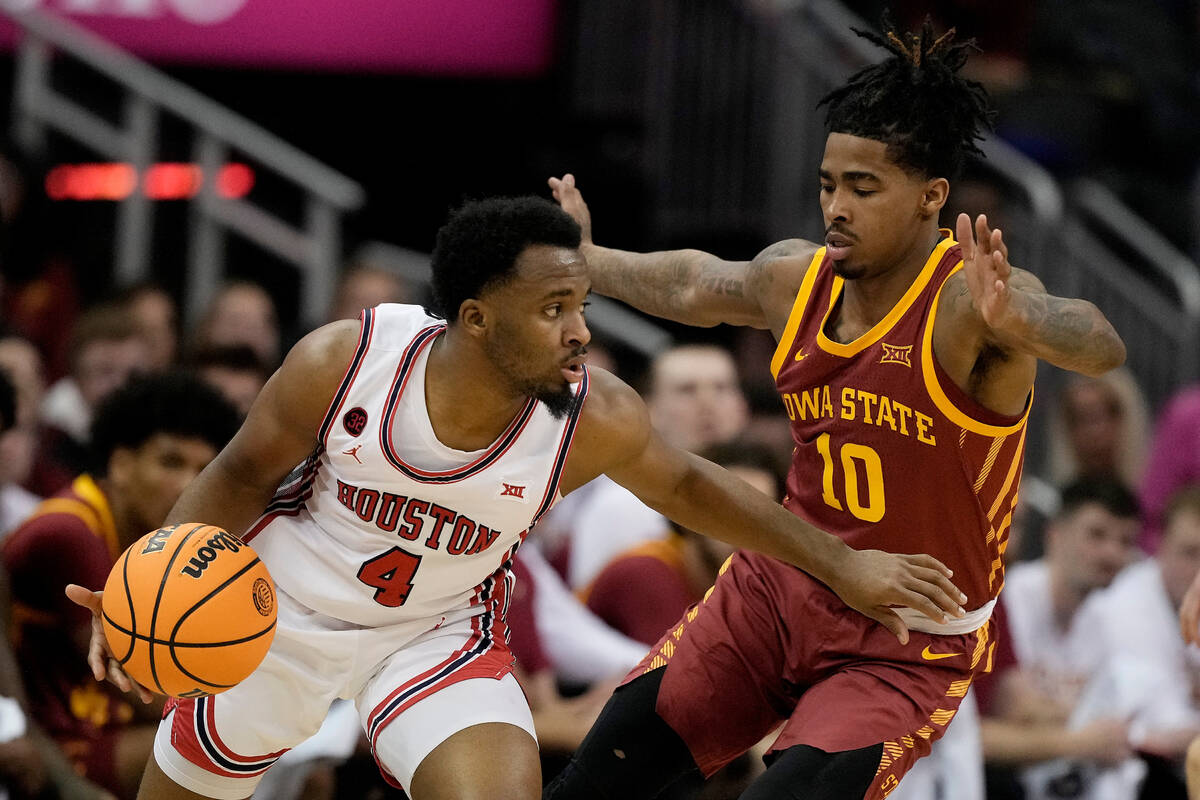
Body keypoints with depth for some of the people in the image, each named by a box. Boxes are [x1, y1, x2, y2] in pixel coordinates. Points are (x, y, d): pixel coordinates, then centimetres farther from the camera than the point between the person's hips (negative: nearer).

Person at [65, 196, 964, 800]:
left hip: (441, 630, 0)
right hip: (283, 608, 0)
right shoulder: (342, 362, -29)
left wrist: (843, 564, -1)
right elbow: (242, 476, -11)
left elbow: (686, 485, -4)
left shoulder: (595, 419, -26)